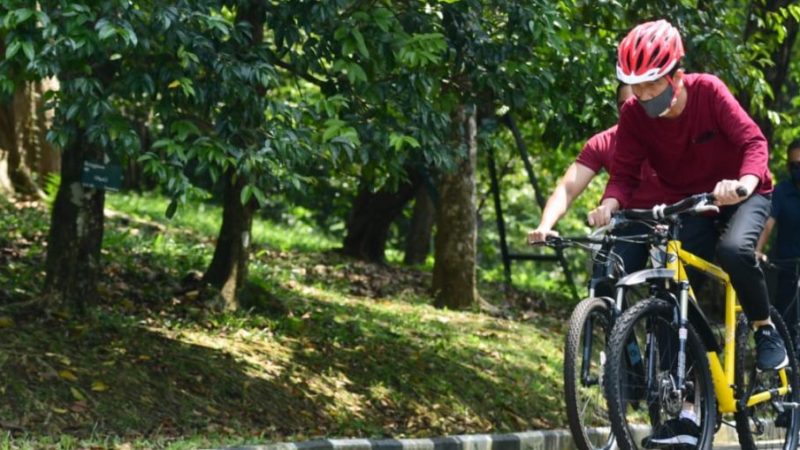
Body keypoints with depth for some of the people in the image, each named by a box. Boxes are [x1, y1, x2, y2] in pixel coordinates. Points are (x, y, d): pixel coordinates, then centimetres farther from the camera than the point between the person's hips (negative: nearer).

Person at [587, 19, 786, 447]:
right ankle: (689, 413, -8)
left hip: (741, 195, -3)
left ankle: (765, 329, -7)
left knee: (734, 250, -36)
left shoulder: (707, 91, -23)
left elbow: (753, 141, -28)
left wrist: (744, 182, -49)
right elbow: (625, 172, -17)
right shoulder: (633, 115, -14)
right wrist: (610, 203, -40)